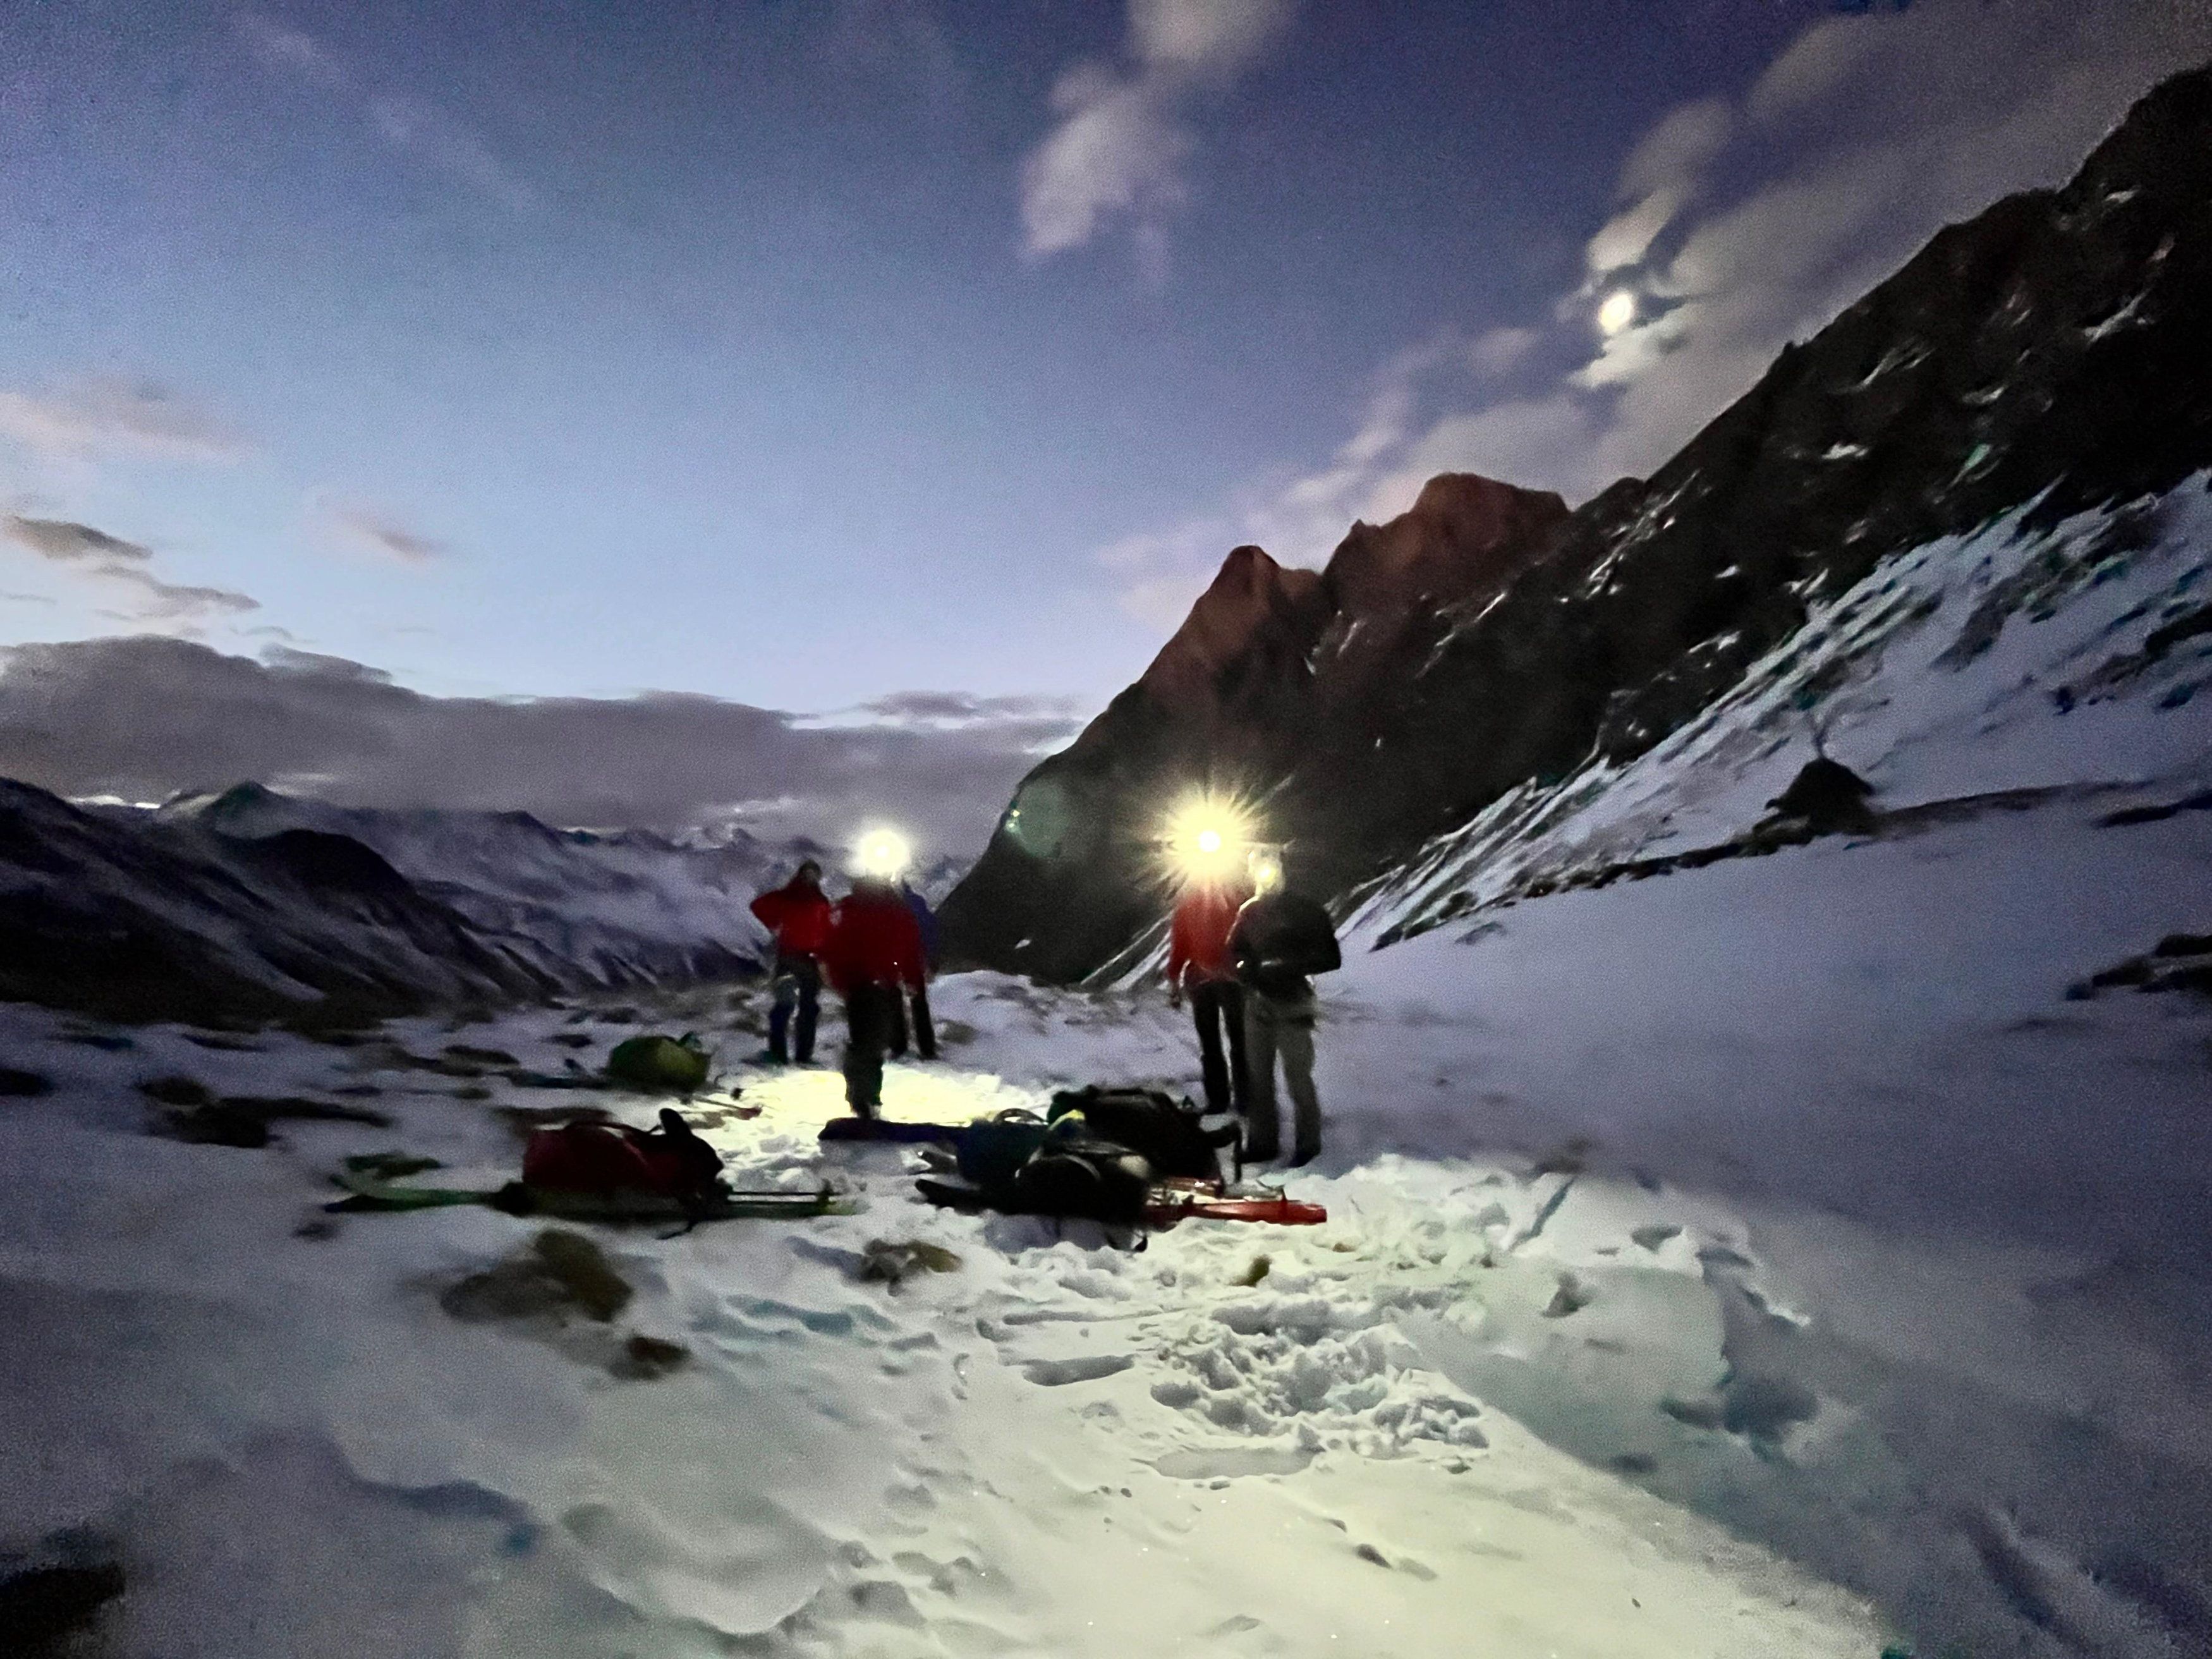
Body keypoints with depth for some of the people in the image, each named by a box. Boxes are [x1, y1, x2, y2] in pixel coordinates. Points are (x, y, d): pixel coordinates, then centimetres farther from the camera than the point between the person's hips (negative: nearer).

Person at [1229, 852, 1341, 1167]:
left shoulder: (1306, 910, -6)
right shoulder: (1249, 911, 8)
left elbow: (1331, 959, -8)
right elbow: (1235, 951, 16)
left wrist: (1287, 967, -19)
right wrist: (1245, 968, -7)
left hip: (1292, 1004, -5)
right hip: (1257, 1003, 5)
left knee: (1297, 1077, -3)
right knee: (1257, 1075, 10)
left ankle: (1308, 1142, 13)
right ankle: (1262, 1140, 22)